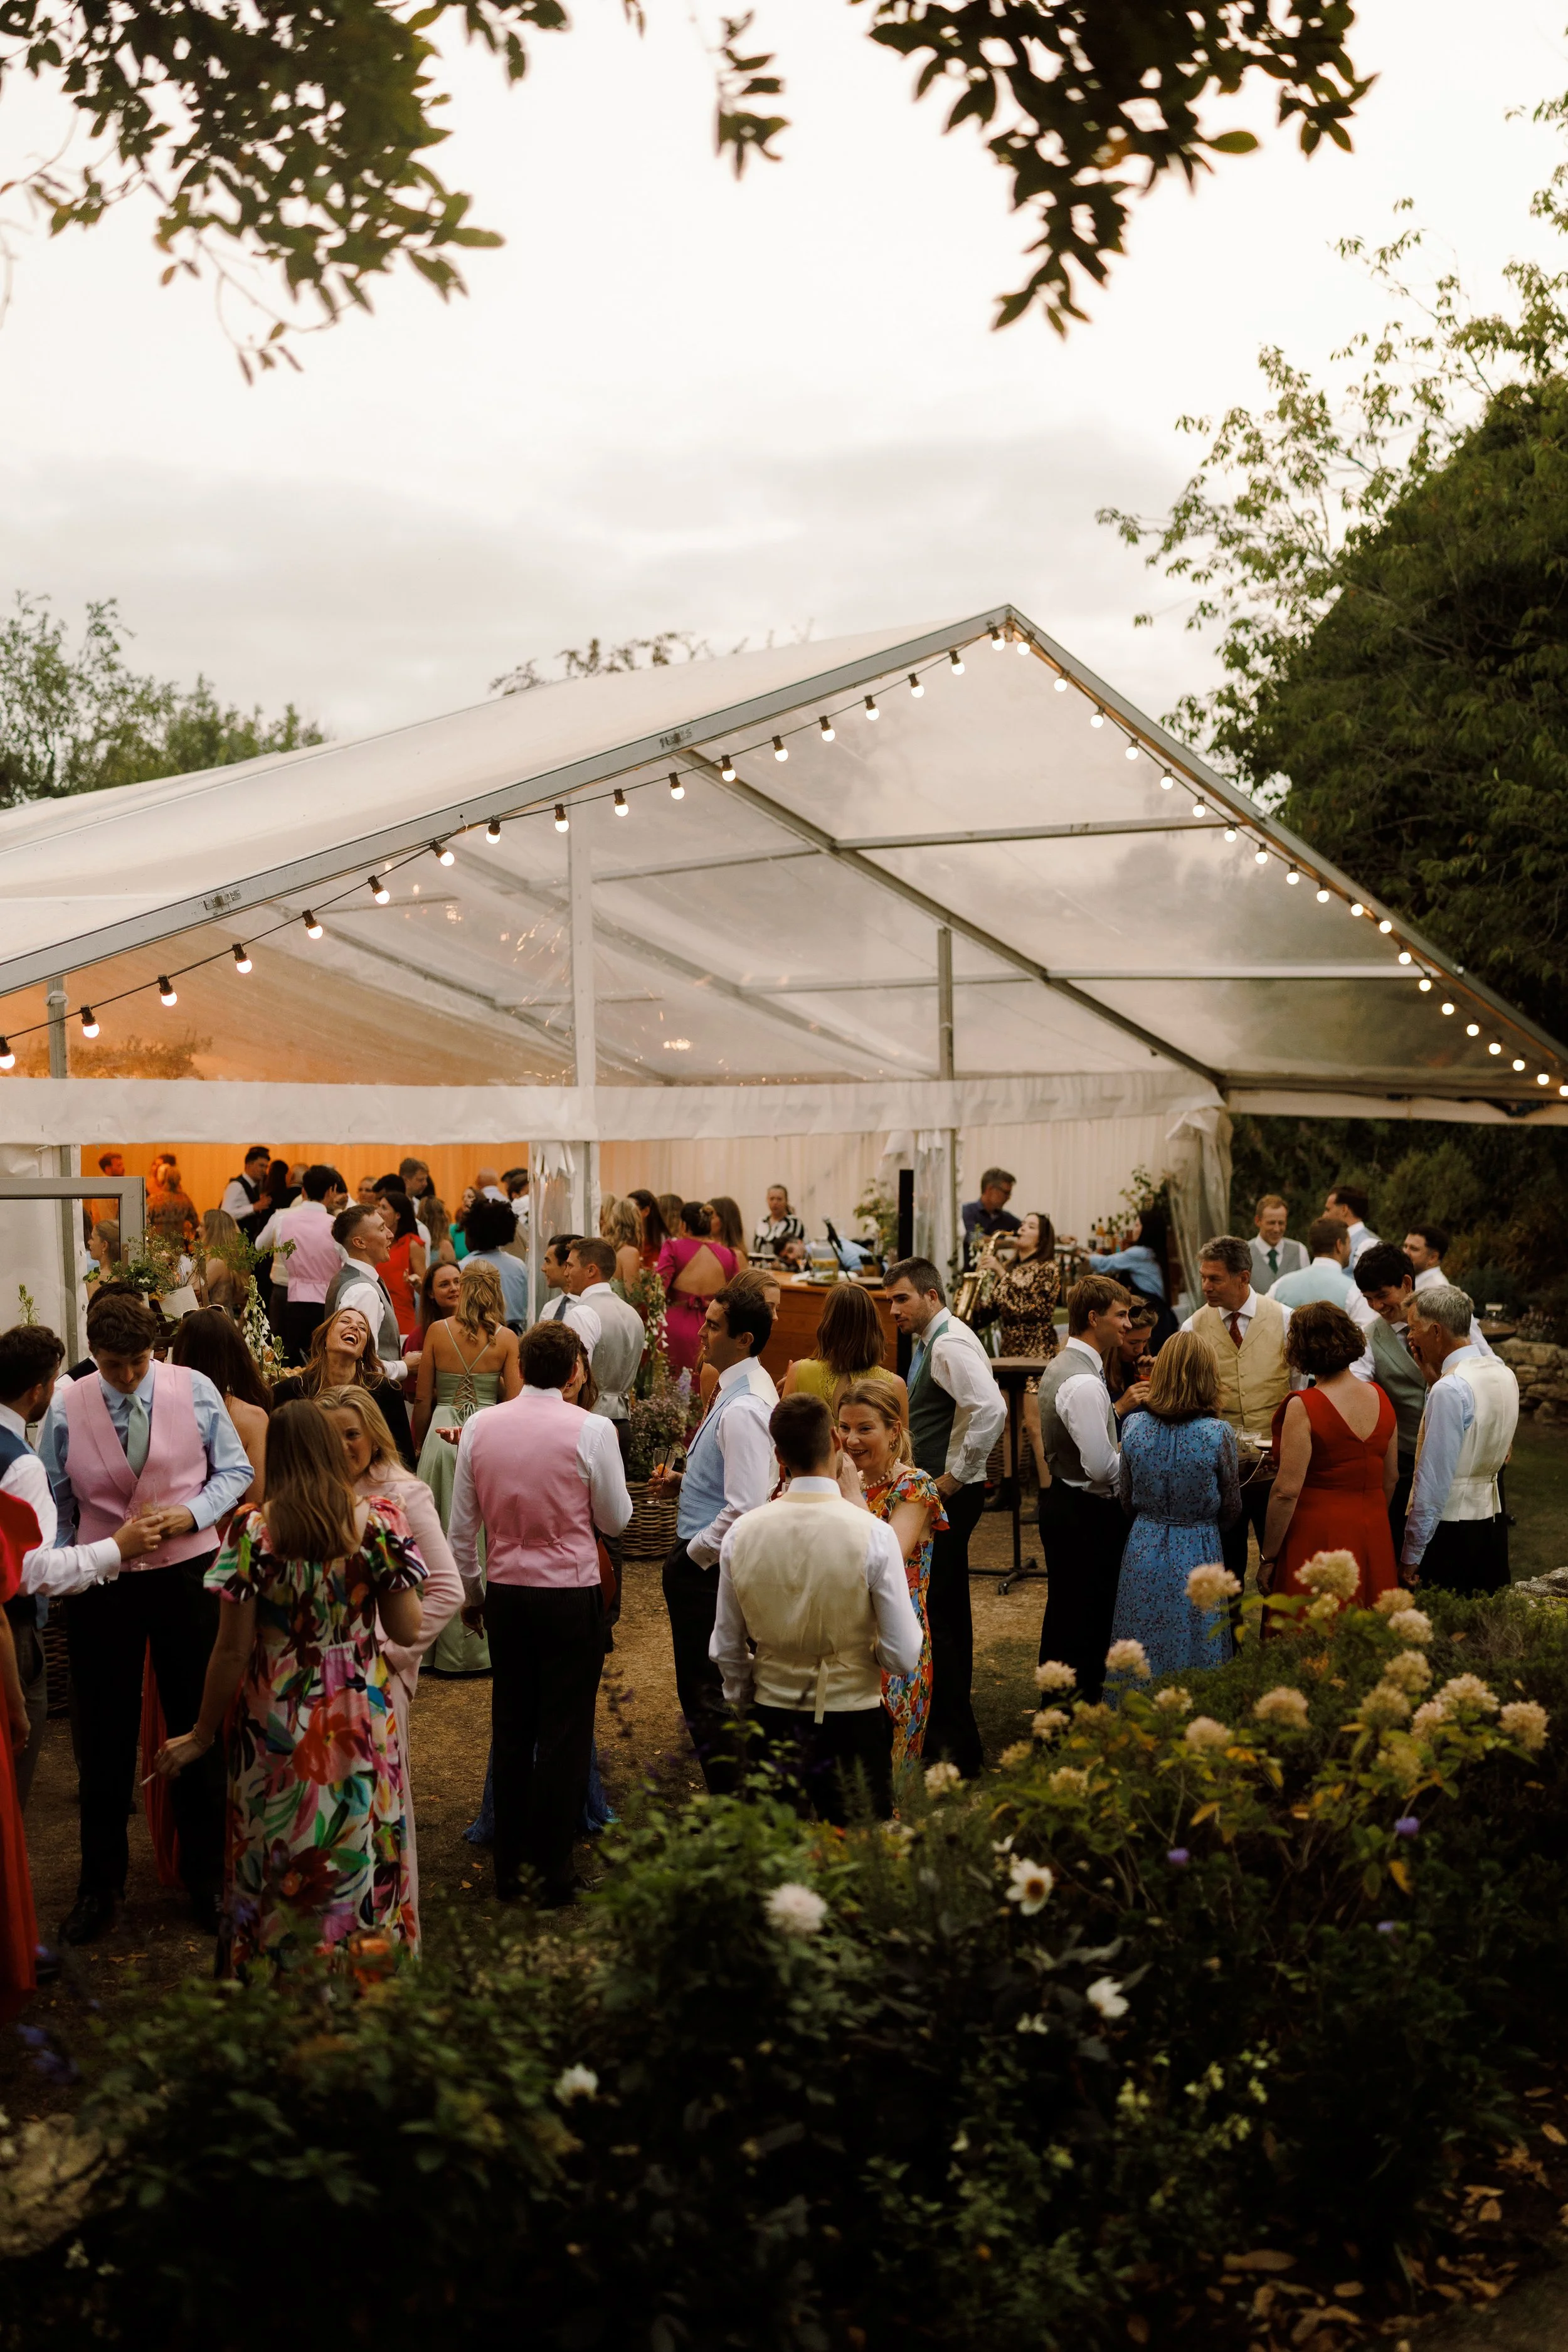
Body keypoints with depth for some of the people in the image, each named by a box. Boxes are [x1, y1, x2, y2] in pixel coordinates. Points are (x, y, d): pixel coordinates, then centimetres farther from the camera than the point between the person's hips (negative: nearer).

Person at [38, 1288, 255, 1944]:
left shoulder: (194, 1390, -7)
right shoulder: (66, 1409, -6)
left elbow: (235, 1471, 2)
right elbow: (53, 1504, 3)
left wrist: (191, 1513, -15)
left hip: (186, 1574, 0)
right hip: (100, 1581, 0)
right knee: (103, 1739, 9)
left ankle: (205, 1876, 27)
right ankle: (100, 1884, 26)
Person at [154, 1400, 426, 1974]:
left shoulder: (253, 1532, -11)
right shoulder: (379, 1522, -8)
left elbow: (233, 1650, -9)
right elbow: (408, 1631, -5)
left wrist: (202, 1734, 4)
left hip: (277, 1722, -1)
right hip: (362, 1720, 1)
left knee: (277, 1866, 13)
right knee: (362, 1858, 14)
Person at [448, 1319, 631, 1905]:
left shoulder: (479, 1427, 1)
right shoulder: (591, 1430, -11)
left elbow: (462, 1527, 7)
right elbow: (615, 1520, -1)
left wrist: (472, 1593, 18)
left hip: (505, 1592, 4)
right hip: (571, 1593, -4)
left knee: (510, 1729, 13)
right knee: (564, 1735, 3)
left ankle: (509, 1871, 20)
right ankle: (551, 1873, 7)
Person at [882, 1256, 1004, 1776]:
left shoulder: (950, 1345, -18)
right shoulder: (927, 1343, 14)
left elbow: (990, 1410, -30)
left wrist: (954, 1476, -23)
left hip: (950, 1496, -11)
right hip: (936, 1492, 11)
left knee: (935, 1616, -10)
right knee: (948, 1613, 18)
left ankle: (958, 1747, -4)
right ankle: (947, 1728, 31)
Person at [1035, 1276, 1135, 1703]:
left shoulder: (1060, 1366, 10)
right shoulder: (1084, 1383, -23)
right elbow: (1101, 1467, -26)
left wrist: (1120, 1408, 8)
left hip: (1062, 1504, 11)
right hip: (1087, 1514, -11)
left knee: (1064, 1616, 20)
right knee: (1088, 1624, -2)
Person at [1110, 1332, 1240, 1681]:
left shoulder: (1133, 1426, -7)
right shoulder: (1218, 1433, -14)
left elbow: (1127, 1501, 5)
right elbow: (1232, 1510, -2)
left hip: (1143, 1552, 3)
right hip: (1197, 1557, -2)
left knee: (1140, 1662, 12)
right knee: (1194, 1656, 8)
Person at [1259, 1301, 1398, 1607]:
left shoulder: (1303, 1407, -17)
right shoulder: (1379, 1396, 2)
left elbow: (1287, 1492, -18)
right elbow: (1391, 1478, 12)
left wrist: (1267, 1558, -10)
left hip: (1317, 1535, -6)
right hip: (1373, 1540, 6)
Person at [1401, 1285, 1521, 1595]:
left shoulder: (1450, 1389, -20)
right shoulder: (1504, 1375, 6)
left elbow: (1434, 1479, -20)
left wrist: (1412, 1555, -14)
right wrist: (1432, 1375, 11)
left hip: (1449, 1526, -9)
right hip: (1493, 1518, 9)